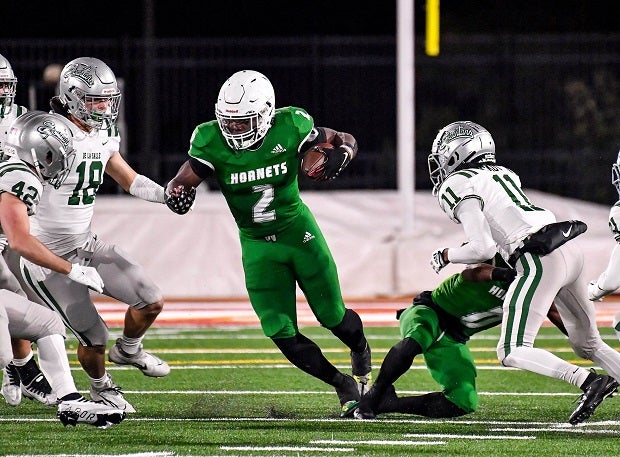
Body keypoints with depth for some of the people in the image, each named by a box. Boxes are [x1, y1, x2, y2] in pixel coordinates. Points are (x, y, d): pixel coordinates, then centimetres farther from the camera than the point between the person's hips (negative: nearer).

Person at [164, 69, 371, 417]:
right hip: (258, 245, 1)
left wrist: (341, 154, -30)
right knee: (282, 334, -5)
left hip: (298, 231, -1)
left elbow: (344, 140, -7)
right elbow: (186, 178, -18)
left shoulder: (290, 128, -20)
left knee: (334, 317, 9)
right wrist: (179, 192, -42)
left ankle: (362, 354, 45)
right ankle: (344, 386, 16)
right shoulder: (212, 141, -19)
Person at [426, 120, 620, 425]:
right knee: (588, 345, 20)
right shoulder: (501, 173, 22)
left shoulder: (457, 187, -3)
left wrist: (446, 256, 6)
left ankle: (588, 381, -21)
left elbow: (482, 249, -10)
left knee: (512, 352, -6)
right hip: (571, 249, 9)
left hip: (541, 260, -8)